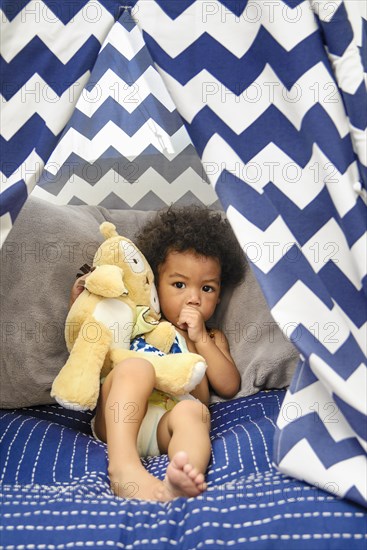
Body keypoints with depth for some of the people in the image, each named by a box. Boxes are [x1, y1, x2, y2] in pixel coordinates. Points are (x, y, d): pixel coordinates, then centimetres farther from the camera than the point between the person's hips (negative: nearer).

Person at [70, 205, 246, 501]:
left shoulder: (212, 338, 27)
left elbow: (229, 387, 12)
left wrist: (201, 338, 4)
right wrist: (79, 299, 14)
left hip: (168, 430, 0)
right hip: (119, 420, 0)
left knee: (193, 411, -33)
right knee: (135, 367, -29)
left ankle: (180, 479, -63)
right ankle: (123, 464, -48)